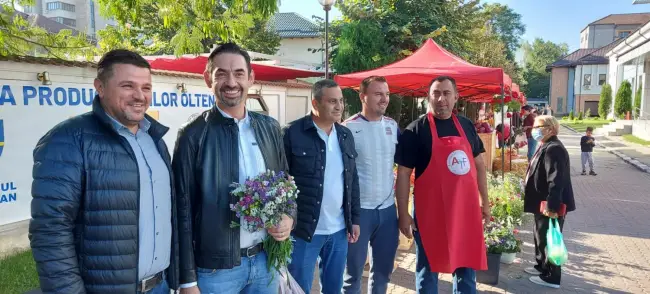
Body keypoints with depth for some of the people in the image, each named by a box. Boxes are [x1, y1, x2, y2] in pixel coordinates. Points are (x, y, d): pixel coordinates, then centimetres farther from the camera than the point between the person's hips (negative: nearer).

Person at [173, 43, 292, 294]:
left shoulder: (270, 128, 3)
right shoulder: (193, 136, -9)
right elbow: (183, 209, -8)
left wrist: (289, 218, -6)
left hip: (266, 260, 4)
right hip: (215, 267, -4)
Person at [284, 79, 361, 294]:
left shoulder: (346, 135, 9)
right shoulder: (292, 133, -11)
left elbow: (353, 180, 13)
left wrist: (355, 218, 11)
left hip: (339, 230, 6)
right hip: (303, 230, -5)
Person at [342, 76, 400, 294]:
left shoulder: (393, 126, 5)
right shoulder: (349, 128, -10)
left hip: (388, 208, 5)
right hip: (359, 209, -5)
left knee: (384, 270, 18)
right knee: (354, 272, 8)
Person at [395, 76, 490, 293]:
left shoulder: (466, 126, 7)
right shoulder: (416, 130, -8)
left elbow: (479, 164, 15)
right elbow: (403, 173, -9)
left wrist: (484, 201, 12)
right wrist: (403, 213, -13)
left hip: (466, 209, 5)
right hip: (430, 211, -5)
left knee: (467, 266, 16)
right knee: (428, 268, 8)